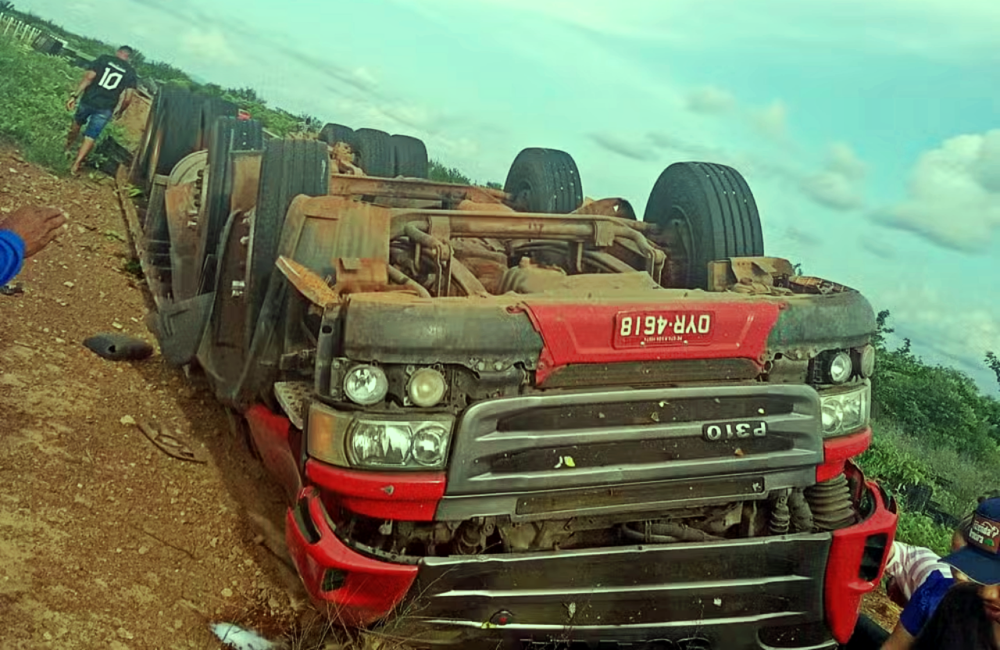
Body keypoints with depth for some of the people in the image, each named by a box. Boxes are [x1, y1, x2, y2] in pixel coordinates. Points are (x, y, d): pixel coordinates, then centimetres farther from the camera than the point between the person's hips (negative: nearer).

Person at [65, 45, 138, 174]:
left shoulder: (104, 59, -1)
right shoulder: (131, 72, 0)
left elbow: (89, 77, -10)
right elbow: (128, 98, -7)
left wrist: (75, 96, -9)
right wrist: (120, 110, 12)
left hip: (88, 100, 1)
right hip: (105, 109, -1)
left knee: (77, 123, 28)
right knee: (90, 137, 6)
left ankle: (67, 148, 46)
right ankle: (76, 165, -1)